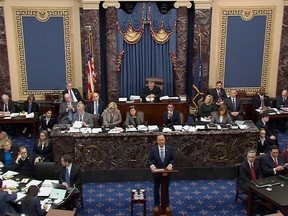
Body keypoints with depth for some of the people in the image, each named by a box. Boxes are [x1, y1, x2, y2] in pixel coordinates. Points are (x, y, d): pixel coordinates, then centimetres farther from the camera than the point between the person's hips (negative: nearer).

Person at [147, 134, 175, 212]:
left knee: (166, 189, 14)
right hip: (157, 172, 0)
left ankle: (166, 205, 29)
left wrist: (170, 165, -23)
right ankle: (156, 205, 29)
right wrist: (152, 165, -30)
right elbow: (149, 160, -10)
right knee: (156, 189, 13)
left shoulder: (170, 148, -10)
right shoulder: (153, 149, -13)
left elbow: (173, 159, -4)